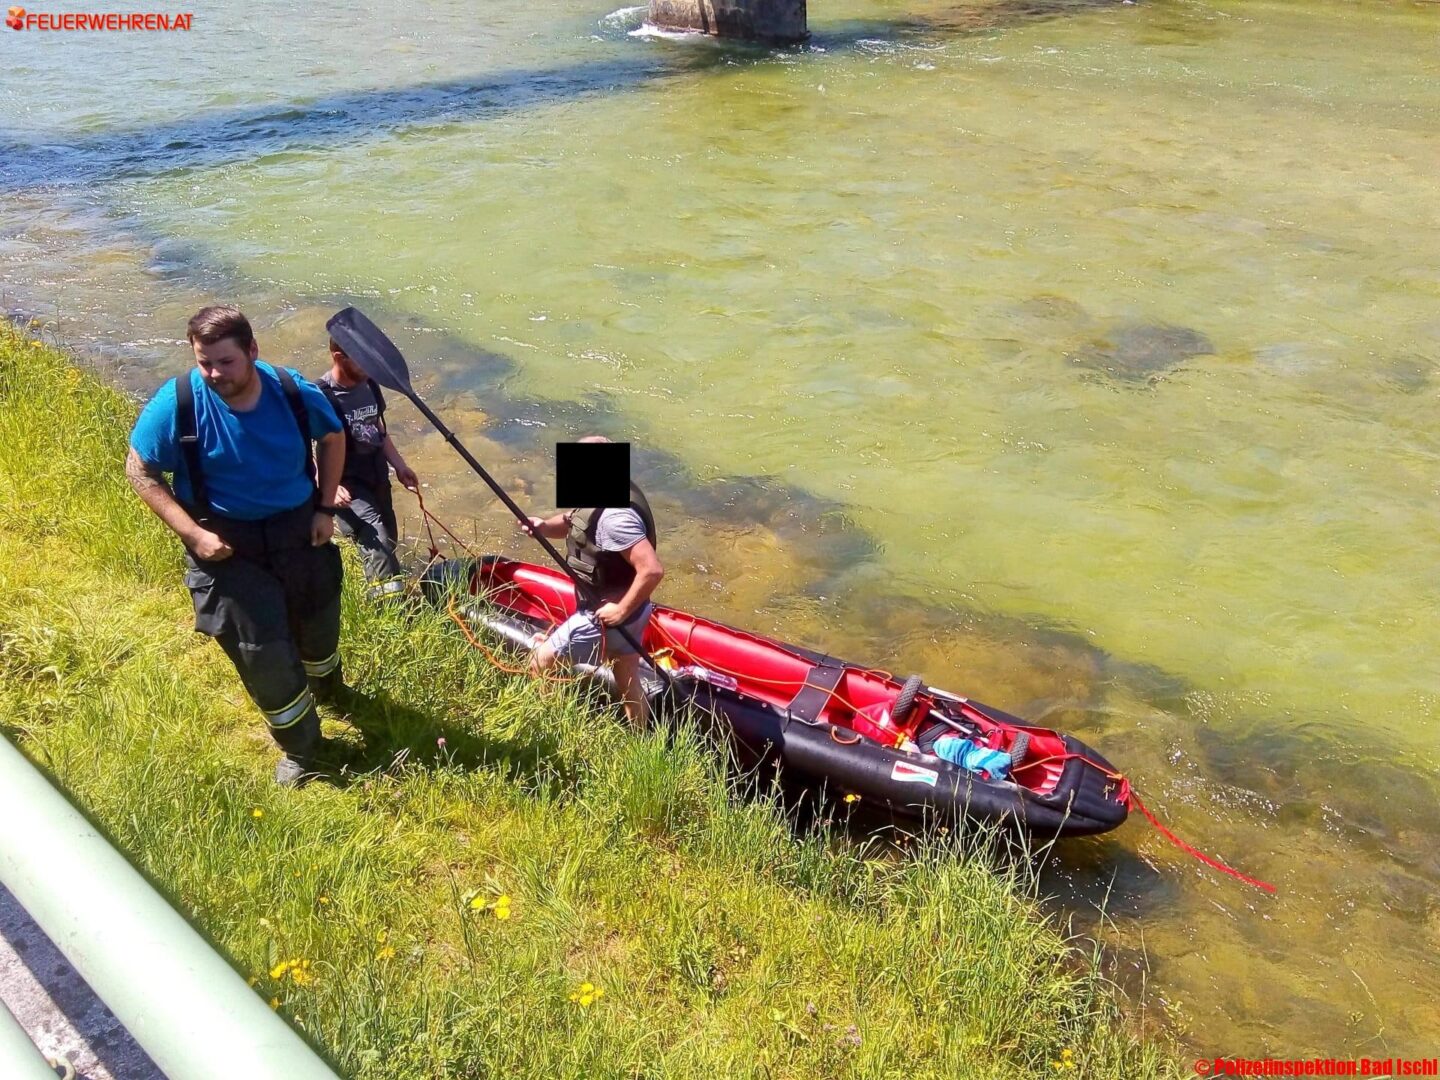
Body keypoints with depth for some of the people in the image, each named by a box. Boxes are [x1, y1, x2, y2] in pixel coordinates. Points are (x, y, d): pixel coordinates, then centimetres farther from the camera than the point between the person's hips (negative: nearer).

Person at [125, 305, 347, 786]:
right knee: (261, 649, -2)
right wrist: (193, 534, -18)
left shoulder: (293, 392, -16)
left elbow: (332, 438, 4)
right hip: (226, 542, -2)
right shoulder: (177, 403, -22)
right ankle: (299, 747, 23)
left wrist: (326, 507, -2)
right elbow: (140, 471, -10)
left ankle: (326, 685, 59)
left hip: (299, 528, 3)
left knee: (319, 621, 23)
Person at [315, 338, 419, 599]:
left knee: (387, 541, 16)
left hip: (377, 479, 8)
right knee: (377, 544, -22)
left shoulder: (368, 385, 4)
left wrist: (399, 466, 15)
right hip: (346, 486, -8)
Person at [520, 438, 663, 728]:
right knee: (629, 686, 22)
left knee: (539, 664, 7)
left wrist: (622, 610, -26)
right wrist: (543, 525, -7)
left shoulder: (614, 516, -31)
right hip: (626, 612, 9)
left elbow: (653, 570, -37)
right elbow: (572, 523, 14)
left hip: (605, 617, -9)